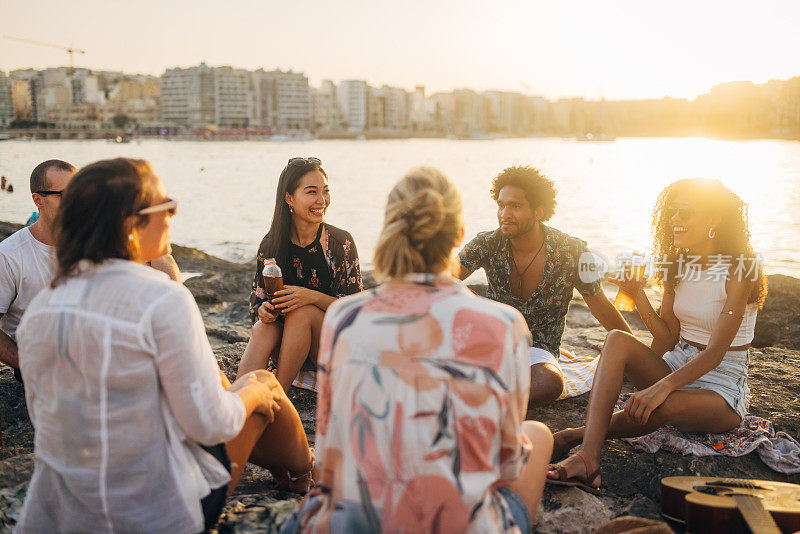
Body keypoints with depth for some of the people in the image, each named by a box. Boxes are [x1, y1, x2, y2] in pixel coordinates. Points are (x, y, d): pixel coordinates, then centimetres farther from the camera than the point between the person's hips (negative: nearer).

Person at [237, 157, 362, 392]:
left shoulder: (341, 242, -8)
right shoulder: (271, 244, -2)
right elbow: (257, 298, 5)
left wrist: (312, 297, -27)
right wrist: (263, 310, -20)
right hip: (287, 348, 2)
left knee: (303, 312, -30)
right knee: (264, 326, -29)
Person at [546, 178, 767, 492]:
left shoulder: (739, 270, -14)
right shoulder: (678, 266, 7)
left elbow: (716, 351, -22)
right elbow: (667, 340, 3)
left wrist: (662, 387, -35)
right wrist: (638, 295, -11)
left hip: (722, 387, -6)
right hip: (678, 366, 6)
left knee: (665, 405, -39)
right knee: (618, 340, -23)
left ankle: (576, 435, -17)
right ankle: (587, 457, -40)